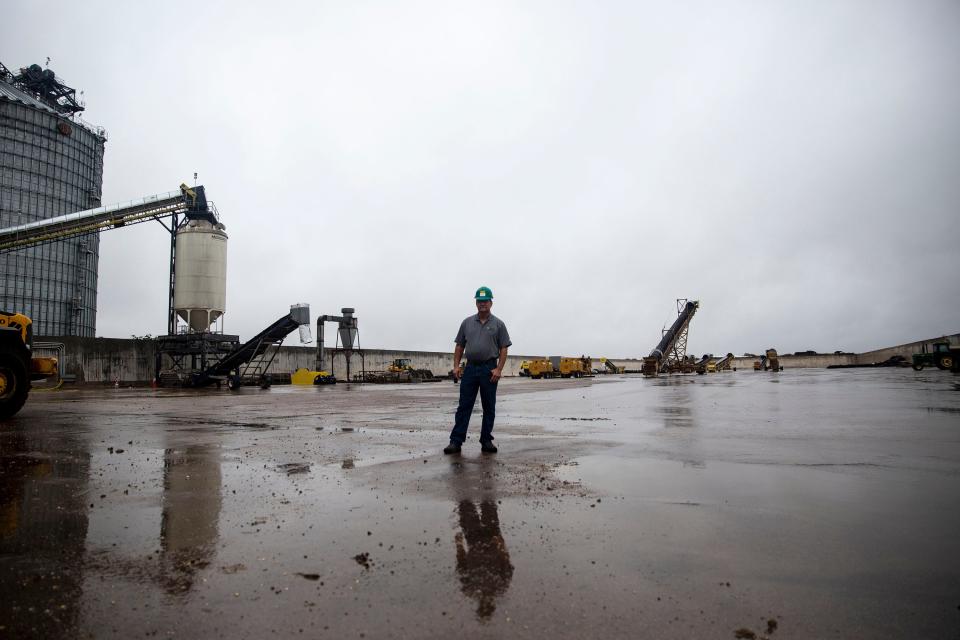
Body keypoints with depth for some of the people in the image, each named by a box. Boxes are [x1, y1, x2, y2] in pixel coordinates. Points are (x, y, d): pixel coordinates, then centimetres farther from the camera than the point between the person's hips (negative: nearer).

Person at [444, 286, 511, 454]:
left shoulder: (498, 324, 2)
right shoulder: (467, 323, 10)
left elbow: (503, 349, -1)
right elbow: (459, 346, 12)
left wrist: (499, 369, -12)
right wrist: (456, 366, 1)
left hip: (489, 369, -2)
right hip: (470, 368, 2)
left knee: (489, 408, 5)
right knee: (464, 406, 0)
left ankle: (486, 441, 15)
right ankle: (456, 441, 1)